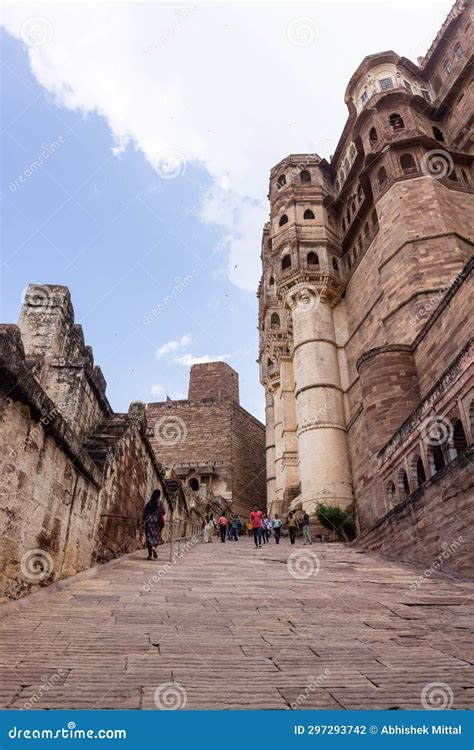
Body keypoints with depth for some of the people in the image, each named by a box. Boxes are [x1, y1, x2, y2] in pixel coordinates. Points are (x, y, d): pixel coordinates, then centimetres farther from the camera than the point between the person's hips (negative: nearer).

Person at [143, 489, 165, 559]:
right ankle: (154, 547, -24)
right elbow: (163, 512, -5)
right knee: (157, 536, 7)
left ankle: (150, 555, 4)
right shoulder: (160, 502, -2)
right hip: (157, 521, -2)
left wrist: (144, 521, 14)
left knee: (149, 536, 6)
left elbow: (145, 512, 5)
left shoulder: (149, 502, 6)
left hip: (149, 521, 2)